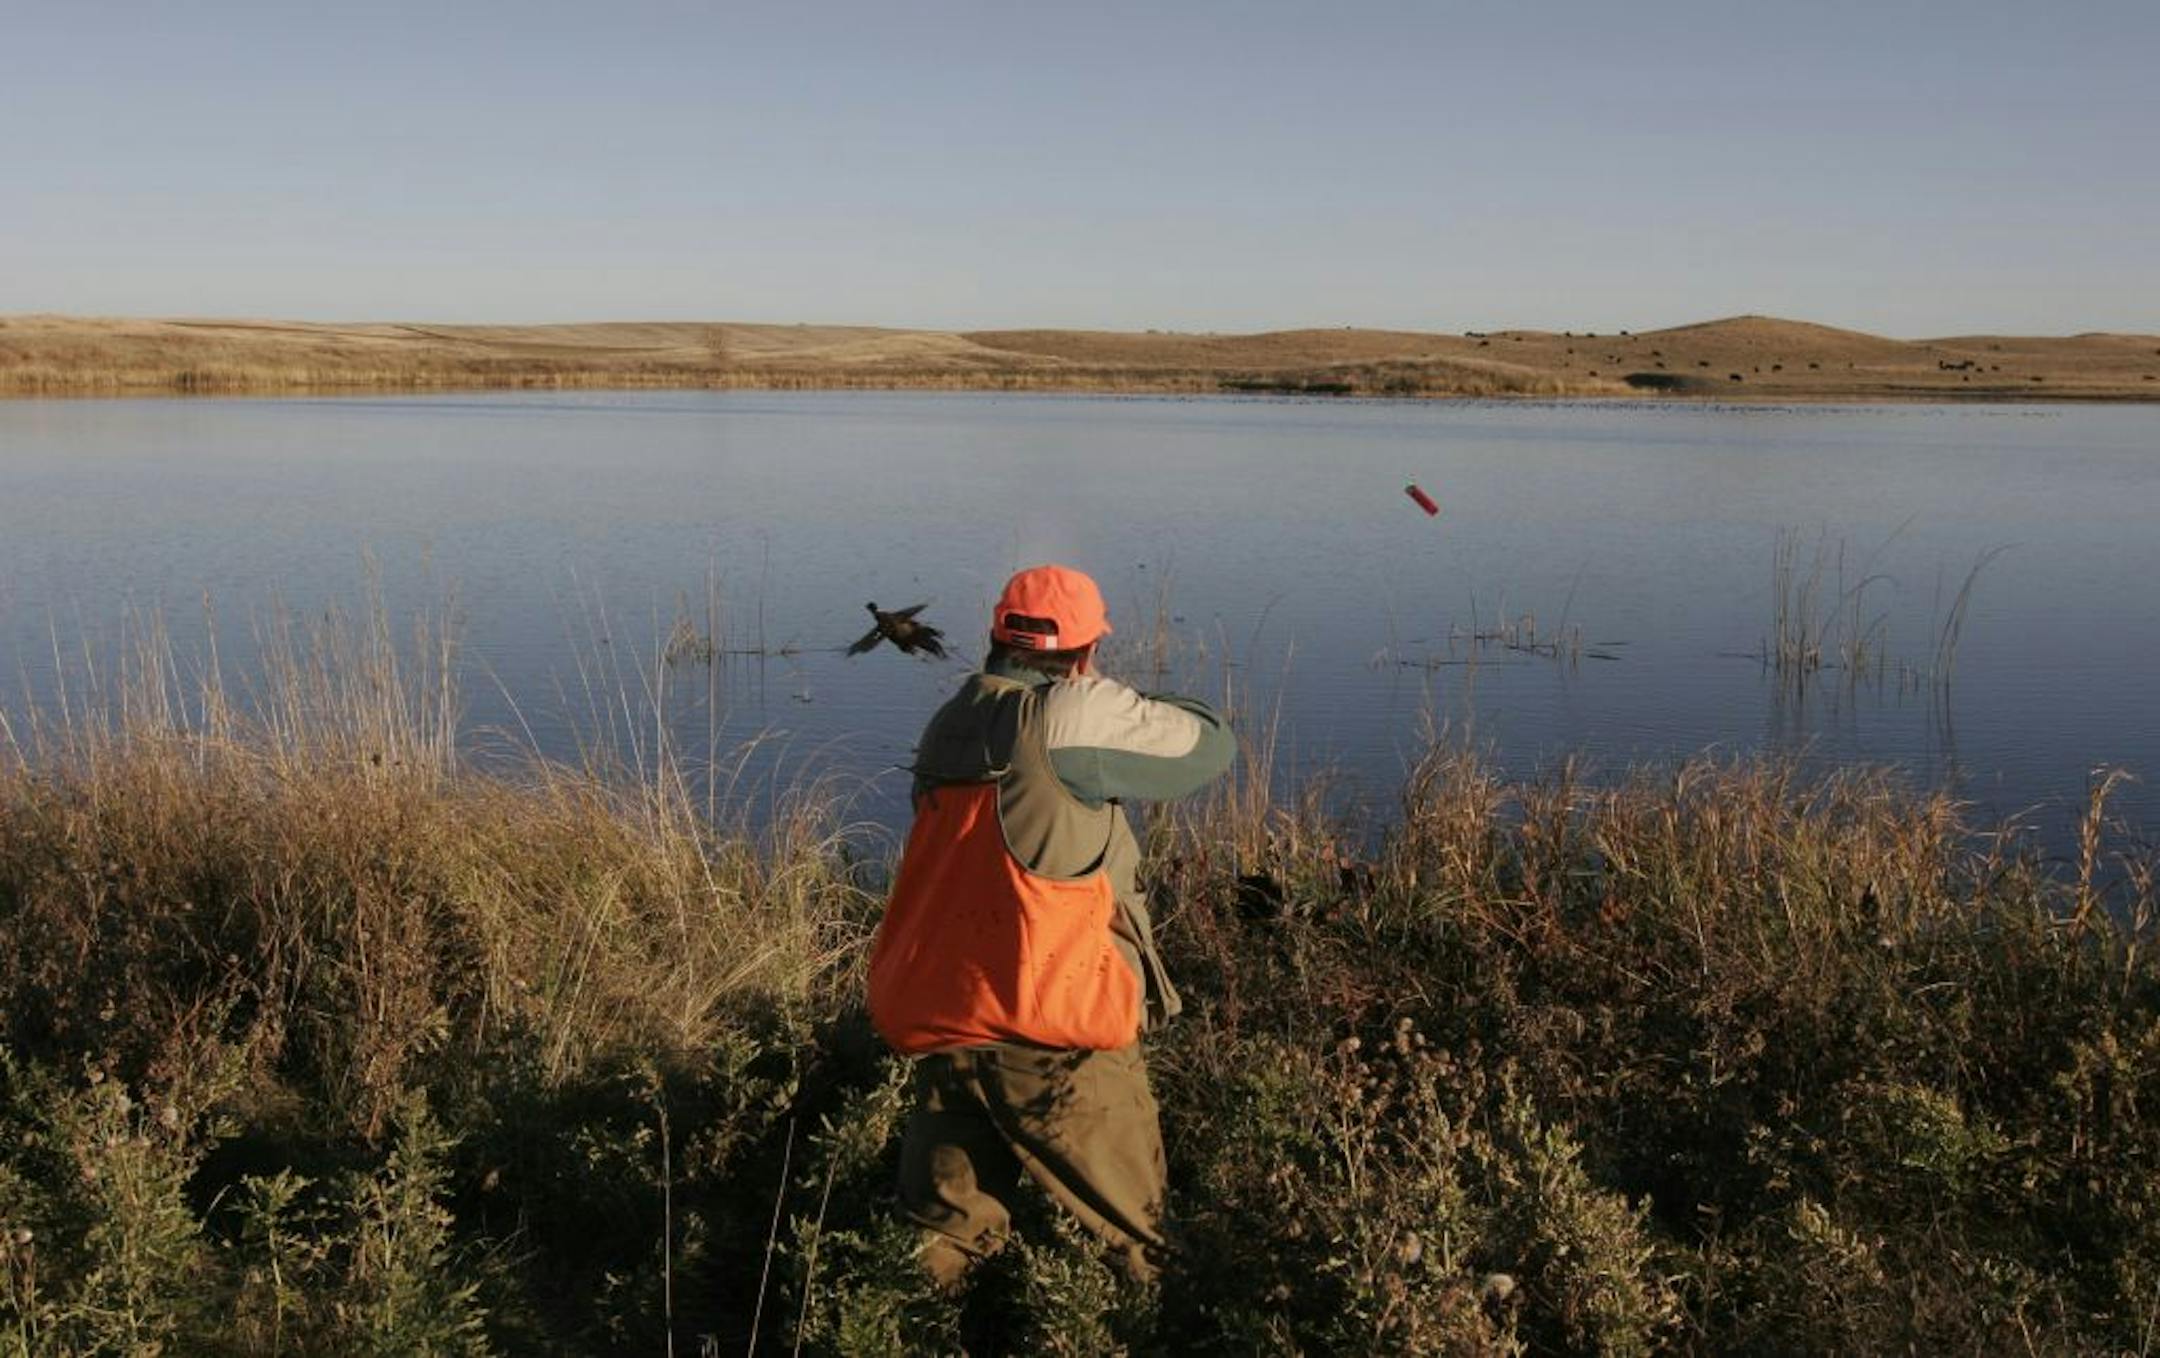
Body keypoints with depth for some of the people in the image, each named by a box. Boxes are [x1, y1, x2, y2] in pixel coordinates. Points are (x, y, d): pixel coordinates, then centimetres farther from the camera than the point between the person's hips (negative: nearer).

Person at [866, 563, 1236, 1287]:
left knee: (945, 1230, 15)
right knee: (1129, 1236, 8)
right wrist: (1178, 708, 23)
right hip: (1055, 1035, -6)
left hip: (935, 1024, 6)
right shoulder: (1081, 713, -9)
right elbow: (1211, 745, 1)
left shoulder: (946, 725, 11)